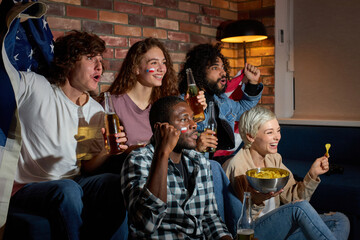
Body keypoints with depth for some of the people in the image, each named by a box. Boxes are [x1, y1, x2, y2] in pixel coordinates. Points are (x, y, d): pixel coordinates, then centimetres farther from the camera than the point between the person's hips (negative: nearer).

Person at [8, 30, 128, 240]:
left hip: (72, 184, 5)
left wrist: (106, 152, -11)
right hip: (26, 188, -4)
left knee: (118, 184, -24)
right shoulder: (31, 85, -5)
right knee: (67, 190, -36)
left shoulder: (96, 111, 10)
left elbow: (86, 167, 12)